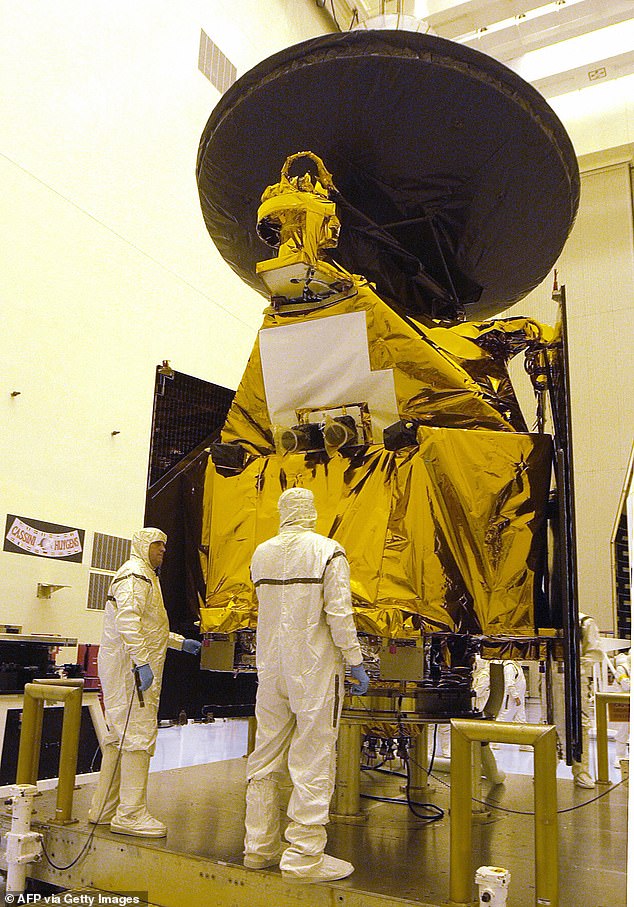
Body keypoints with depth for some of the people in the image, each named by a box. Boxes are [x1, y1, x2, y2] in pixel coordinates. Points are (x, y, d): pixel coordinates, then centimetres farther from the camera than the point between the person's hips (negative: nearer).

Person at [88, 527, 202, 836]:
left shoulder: (145, 577, 24)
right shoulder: (134, 574, -10)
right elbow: (127, 620, -25)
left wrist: (181, 642, 31)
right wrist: (142, 661, -31)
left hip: (129, 668, 11)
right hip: (131, 665, -11)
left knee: (119, 735, 14)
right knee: (140, 735, -10)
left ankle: (104, 808, 22)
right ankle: (131, 814, -6)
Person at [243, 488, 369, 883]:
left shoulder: (261, 554, 5)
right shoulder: (328, 551, -10)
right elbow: (339, 613, -15)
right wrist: (355, 661, -7)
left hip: (270, 667, 6)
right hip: (314, 666, -5)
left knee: (265, 757, 13)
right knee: (313, 761, 1)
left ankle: (260, 847, 23)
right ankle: (304, 856, 6)